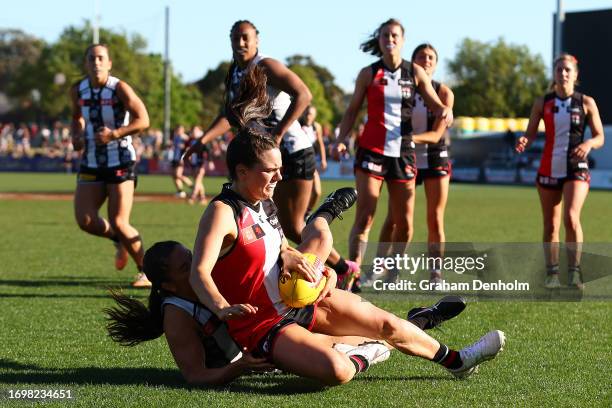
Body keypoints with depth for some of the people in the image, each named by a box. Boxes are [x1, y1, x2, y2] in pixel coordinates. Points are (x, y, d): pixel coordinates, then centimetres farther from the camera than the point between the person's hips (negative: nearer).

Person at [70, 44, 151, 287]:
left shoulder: (120, 89, -12)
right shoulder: (78, 91, 4)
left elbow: (143, 120, -16)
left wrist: (115, 134, -26)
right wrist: (77, 135, 3)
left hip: (120, 162, -5)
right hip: (91, 163, 5)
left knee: (118, 222, -10)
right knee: (84, 220, -6)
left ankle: (146, 272, 8)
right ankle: (119, 241, 27)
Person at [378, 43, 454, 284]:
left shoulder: (444, 93, -5)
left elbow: (437, 134, -11)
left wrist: (412, 138, -28)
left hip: (435, 159, 0)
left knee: (435, 220, -1)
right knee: (393, 218, -5)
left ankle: (436, 273, 6)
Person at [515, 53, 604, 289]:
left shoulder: (586, 103, 1)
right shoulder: (543, 103, 5)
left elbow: (600, 137, 3)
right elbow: (531, 133, 5)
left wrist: (589, 143, -19)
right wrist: (524, 142, -18)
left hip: (576, 169, -3)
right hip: (548, 169, 3)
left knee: (571, 218, -21)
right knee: (550, 225, 6)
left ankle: (574, 272, -16)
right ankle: (551, 274, 16)